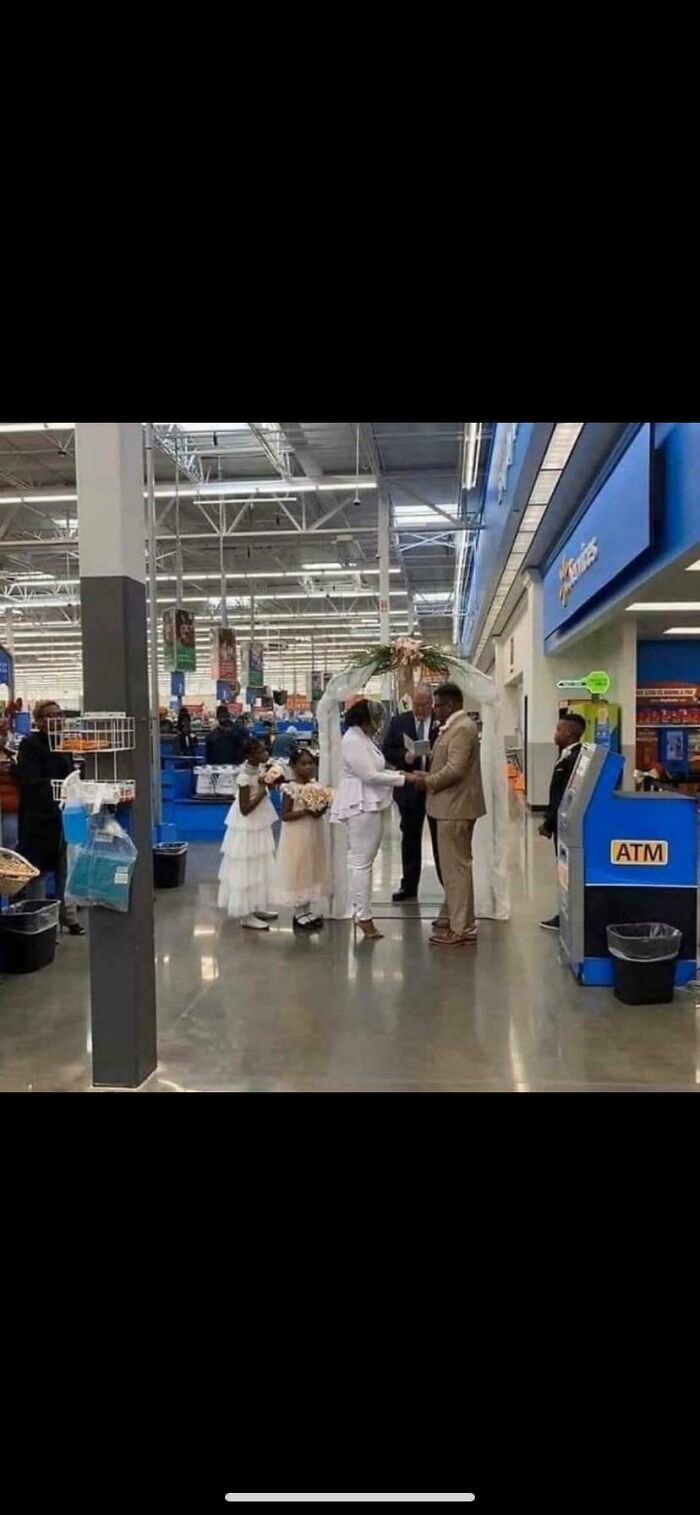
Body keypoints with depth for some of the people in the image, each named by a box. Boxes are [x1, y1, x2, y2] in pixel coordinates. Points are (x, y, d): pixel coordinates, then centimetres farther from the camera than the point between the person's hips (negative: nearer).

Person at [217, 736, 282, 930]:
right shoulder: (245, 778, -26)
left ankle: (256, 907, 32)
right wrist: (262, 792, -25)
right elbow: (245, 809, -25)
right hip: (247, 828, -9)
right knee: (246, 870, 1)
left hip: (259, 825, 9)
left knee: (259, 868, 19)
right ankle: (246, 915, 10)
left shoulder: (260, 767, -2)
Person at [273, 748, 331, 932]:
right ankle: (299, 914, 10)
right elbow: (285, 815, -17)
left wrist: (322, 809, -9)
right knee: (298, 872, 0)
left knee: (312, 870, 13)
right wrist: (306, 812, -25)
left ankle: (307, 911, 24)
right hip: (298, 837, -7)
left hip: (314, 835, 7)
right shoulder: (291, 789, -15)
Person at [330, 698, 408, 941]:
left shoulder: (364, 738, 15)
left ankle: (360, 911, 21)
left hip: (371, 805, 10)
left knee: (364, 860, 13)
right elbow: (370, 776, -21)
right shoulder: (352, 741, -16)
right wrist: (404, 779, -18)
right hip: (362, 806, -10)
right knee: (362, 861, -5)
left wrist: (400, 773, 7)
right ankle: (363, 916, 0)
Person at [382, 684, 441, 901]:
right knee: (410, 838, 11)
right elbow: (387, 751, 2)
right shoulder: (398, 722, 3)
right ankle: (409, 885, 21)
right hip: (410, 788, 2)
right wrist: (403, 757, -16)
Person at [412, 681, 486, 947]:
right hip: (453, 805, 11)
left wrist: (427, 781, -12)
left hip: (456, 807, -11)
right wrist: (429, 776, 8)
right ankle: (452, 916, 28)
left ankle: (462, 928, -1)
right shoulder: (455, 726, 15)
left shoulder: (462, 728, -18)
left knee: (456, 866, -6)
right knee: (453, 865, 17)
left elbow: (454, 769, -25)